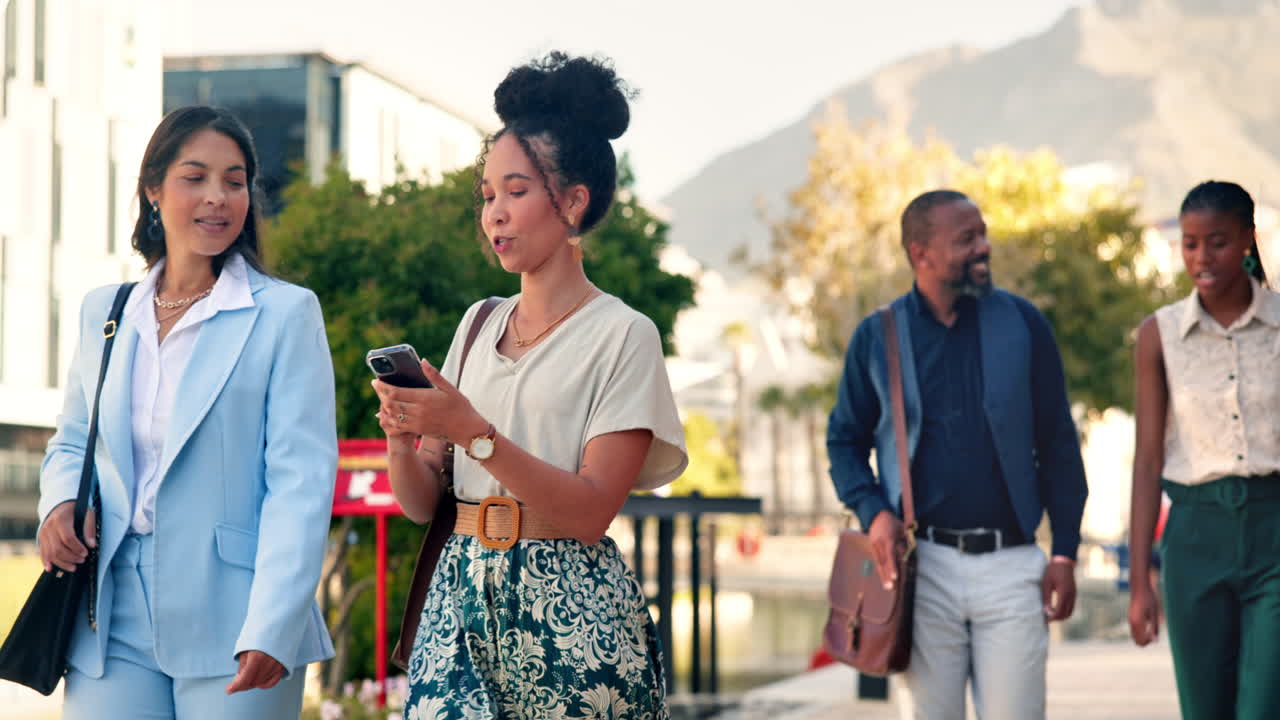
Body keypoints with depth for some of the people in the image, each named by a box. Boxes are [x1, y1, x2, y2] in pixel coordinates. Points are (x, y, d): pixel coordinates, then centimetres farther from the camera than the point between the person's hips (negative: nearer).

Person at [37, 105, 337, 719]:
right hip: (114, 626, 4)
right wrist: (59, 503, 1)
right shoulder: (103, 311, 13)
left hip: (230, 625, -3)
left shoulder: (285, 313, -1)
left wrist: (271, 629, -17)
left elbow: (300, 478, -8)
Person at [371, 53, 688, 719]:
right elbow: (423, 503, 11)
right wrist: (402, 439, -9)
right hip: (463, 597, 4)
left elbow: (590, 512, -13)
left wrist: (473, 432, -21)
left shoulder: (622, 335, -3)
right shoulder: (478, 324, 14)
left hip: (569, 608, -4)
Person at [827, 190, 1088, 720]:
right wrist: (874, 512, -6)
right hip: (923, 563, 0)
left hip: (1011, 563, 0)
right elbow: (846, 440, 12)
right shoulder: (876, 336, 3)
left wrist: (1065, 552, 2)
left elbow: (1058, 444, 6)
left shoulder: (1021, 323, 3)